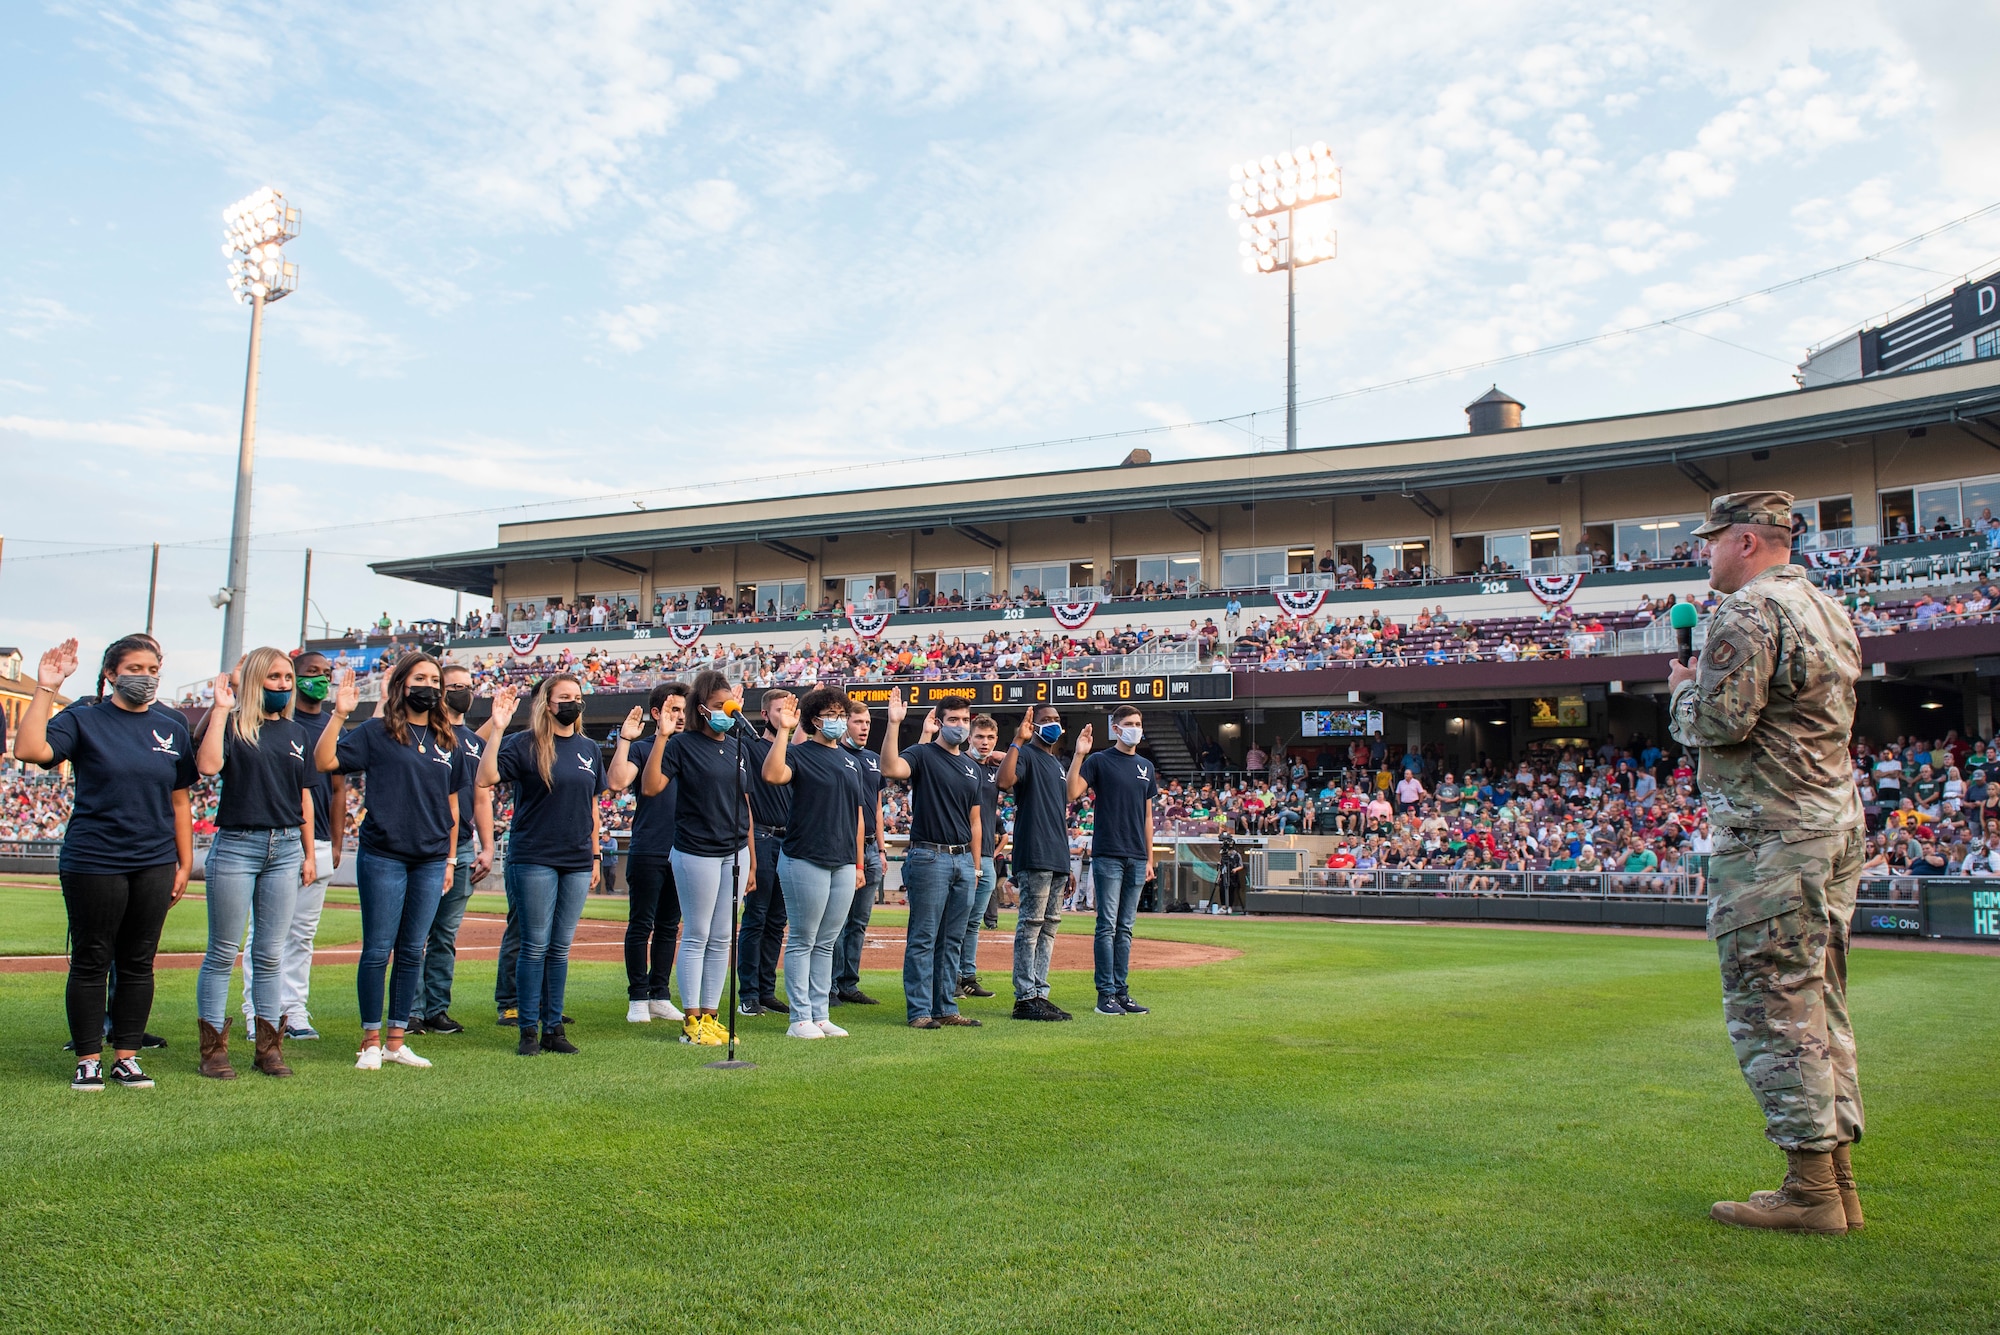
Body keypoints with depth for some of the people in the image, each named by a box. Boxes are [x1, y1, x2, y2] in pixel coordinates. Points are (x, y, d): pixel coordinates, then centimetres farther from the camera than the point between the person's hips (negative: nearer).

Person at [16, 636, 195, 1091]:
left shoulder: (172, 727, 8)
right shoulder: (83, 720, -1)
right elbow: (30, 750, -20)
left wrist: (185, 863, 10)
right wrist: (45, 688, -20)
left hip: (154, 865, 3)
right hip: (92, 862, -3)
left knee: (139, 964, 8)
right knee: (91, 963, 4)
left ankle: (126, 1057, 18)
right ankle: (88, 1060, 15)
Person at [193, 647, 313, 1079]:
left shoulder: (295, 732, 13)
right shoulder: (233, 724, -2)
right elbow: (208, 765, -22)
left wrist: (308, 854, 15)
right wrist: (221, 708, -17)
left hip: (285, 848, 4)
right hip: (236, 845, -4)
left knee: (271, 954, 9)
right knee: (223, 953, 2)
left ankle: (269, 1047, 15)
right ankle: (213, 1049, 10)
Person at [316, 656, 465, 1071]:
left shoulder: (450, 743, 12)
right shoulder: (376, 732, 0)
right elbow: (324, 760, -12)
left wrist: (450, 858, 15)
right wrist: (339, 714, -21)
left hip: (430, 861, 4)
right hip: (383, 857, -4)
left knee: (412, 952, 8)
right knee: (377, 950, 1)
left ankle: (397, 1041, 17)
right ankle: (370, 1042, 12)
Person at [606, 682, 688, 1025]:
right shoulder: (640, 748, -1)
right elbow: (617, 782, -17)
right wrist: (625, 740, -20)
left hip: (682, 852, 5)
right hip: (647, 852, -5)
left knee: (669, 927, 10)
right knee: (641, 925, 0)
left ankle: (660, 996, 17)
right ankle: (638, 999, 7)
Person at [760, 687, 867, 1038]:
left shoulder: (851, 763, 16)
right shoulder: (799, 753, -3)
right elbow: (772, 775, -26)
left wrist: (859, 864, 16)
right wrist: (783, 730, -26)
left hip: (844, 865, 6)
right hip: (806, 861, -6)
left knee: (826, 944, 11)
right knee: (803, 941, 0)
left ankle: (821, 1016, 17)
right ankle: (800, 1019, 5)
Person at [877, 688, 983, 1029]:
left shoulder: (972, 767, 16)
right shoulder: (923, 755, -4)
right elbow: (891, 768, -27)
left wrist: (975, 863, 14)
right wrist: (894, 724, -33)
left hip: (962, 859, 7)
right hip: (929, 857, -7)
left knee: (952, 940, 10)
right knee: (923, 938, -3)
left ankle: (946, 1009, 17)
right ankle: (919, 1011, 1)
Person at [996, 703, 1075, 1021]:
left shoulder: (1058, 764, 23)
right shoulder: (1026, 755, -3)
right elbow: (1004, 781, -26)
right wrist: (1018, 740, -25)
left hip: (1057, 860, 9)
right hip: (1034, 857, -9)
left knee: (1049, 926, 10)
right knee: (1030, 925, -8)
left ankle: (1039, 993, 15)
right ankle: (1025, 998, -6)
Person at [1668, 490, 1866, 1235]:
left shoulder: (1749, 612, -13)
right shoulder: (1831, 611, 18)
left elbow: (1719, 722, -20)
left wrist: (1682, 689, -1)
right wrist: (1707, 687, 16)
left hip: (1771, 835, -10)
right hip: (1838, 822, 10)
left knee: (1774, 1006, -5)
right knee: (1819, 1002, 14)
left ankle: (1810, 1189, -1)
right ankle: (1836, 1178, 20)